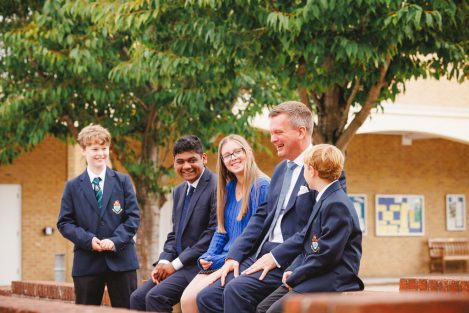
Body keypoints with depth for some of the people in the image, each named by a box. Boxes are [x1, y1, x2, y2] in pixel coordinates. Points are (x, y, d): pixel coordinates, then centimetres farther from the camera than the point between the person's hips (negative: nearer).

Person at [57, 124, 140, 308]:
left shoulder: (123, 181, 6)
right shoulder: (72, 187, 7)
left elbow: (133, 216, 1)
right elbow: (64, 223, 3)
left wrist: (115, 241, -14)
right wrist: (89, 240, -13)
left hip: (121, 259, 0)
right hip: (86, 263, 0)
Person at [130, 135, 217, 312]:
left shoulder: (216, 187, -12)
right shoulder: (179, 191, 16)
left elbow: (214, 233, -17)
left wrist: (176, 264, -14)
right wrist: (163, 261, 0)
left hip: (200, 265, -8)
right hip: (177, 265, 8)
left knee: (156, 296, -23)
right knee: (137, 297, -7)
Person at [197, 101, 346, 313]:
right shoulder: (281, 169, 19)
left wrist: (277, 257, -17)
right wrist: (234, 256, 5)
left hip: (290, 261, -9)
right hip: (260, 254, 9)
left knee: (236, 289, -28)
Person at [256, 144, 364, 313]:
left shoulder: (337, 205, -16)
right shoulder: (324, 200, 18)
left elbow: (326, 255, -21)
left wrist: (294, 278, -12)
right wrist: (293, 270, 5)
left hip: (332, 283, -10)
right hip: (317, 278, 10)